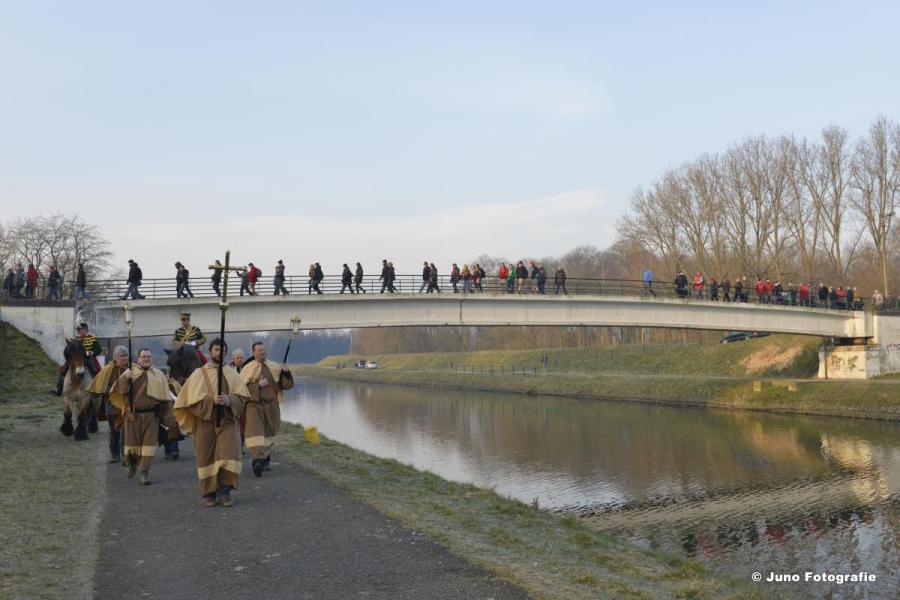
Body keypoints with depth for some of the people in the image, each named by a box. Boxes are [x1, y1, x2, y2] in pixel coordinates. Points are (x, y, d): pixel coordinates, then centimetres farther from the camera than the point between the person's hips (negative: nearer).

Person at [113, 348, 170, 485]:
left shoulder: (159, 375, 8)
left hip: (151, 415, 0)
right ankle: (132, 464, 35)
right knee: (132, 441, 8)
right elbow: (119, 388, -7)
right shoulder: (130, 371, 6)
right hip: (132, 414, 0)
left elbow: (165, 397, 7)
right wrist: (126, 378, -25)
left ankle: (145, 472, -2)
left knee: (149, 442, -6)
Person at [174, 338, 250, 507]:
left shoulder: (231, 373, 10)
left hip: (227, 421, 1)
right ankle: (209, 494, 11)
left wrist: (229, 400, -18)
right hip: (205, 422, 0)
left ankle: (224, 492, -5)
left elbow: (243, 396, 2)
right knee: (207, 458, 1)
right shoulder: (199, 374, 7)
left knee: (228, 455, -12)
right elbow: (193, 399, -4)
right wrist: (212, 400, -19)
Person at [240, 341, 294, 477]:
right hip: (254, 405, -4)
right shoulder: (248, 368, -1)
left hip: (271, 405, 4)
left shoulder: (275, 367, 7)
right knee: (254, 431, -20)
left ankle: (265, 459, 29)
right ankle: (257, 460, -29)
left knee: (268, 433, 12)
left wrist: (286, 373, -11)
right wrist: (258, 385, -17)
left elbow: (287, 385, 8)